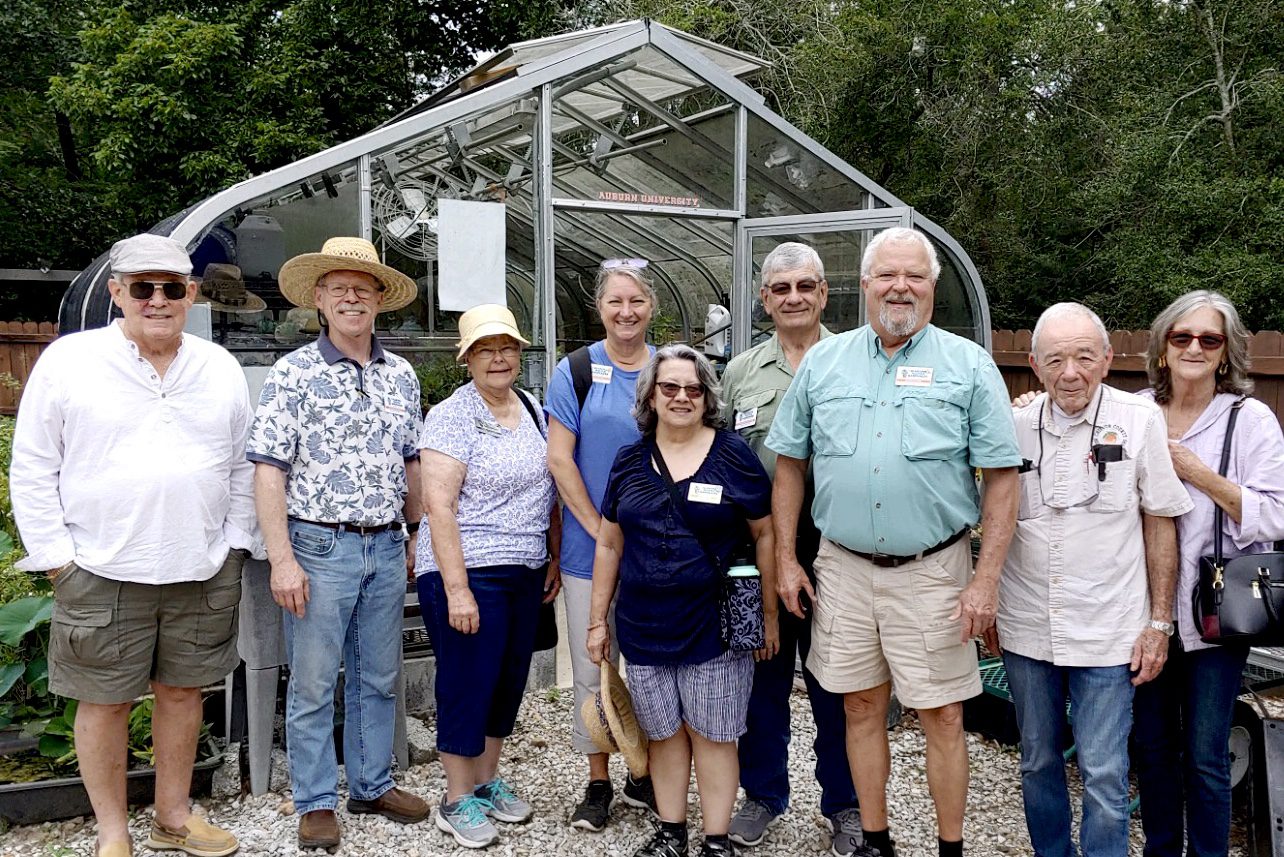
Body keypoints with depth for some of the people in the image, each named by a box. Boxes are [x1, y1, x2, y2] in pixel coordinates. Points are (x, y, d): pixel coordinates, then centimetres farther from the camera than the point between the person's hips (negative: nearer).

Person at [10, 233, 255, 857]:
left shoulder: (221, 368, 7)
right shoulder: (67, 360, -2)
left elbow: (243, 468, 12)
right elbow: (31, 470, -1)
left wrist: (234, 544, 6)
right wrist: (56, 556, -5)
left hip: (202, 572, 3)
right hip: (102, 573, -2)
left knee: (182, 691, 13)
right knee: (105, 702, 7)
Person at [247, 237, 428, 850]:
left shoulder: (400, 375, 8)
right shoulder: (294, 373, -7)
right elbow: (269, 470, -9)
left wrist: (414, 534, 16)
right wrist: (282, 559, -14)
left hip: (386, 548, 5)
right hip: (319, 548, -4)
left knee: (378, 679, 15)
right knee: (313, 685, 6)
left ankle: (373, 785, 31)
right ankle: (316, 803, 21)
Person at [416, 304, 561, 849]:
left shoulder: (534, 411, 10)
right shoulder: (451, 417, -11)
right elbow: (439, 505, -17)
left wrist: (554, 558, 13)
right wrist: (456, 589, -21)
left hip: (526, 576, 7)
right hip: (469, 574, -7)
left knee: (509, 680, 15)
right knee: (468, 683, 2)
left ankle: (487, 778, 32)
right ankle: (457, 800, 18)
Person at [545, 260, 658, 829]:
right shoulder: (577, 371, -1)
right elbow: (560, 459, -5)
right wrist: (599, 528, -10)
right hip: (590, 546, -1)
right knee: (592, 669, 7)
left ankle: (645, 774, 28)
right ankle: (598, 782, 23)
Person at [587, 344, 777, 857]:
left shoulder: (733, 455, -4)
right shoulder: (631, 461, 6)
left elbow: (764, 535, 0)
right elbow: (609, 544, 11)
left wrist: (769, 614, -2)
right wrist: (598, 620, 10)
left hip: (715, 623, -3)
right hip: (644, 627, 3)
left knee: (712, 733, 5)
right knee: (664, 732, 13)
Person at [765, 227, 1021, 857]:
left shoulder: (969, 366, -2)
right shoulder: (823, 362, 5)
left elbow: (1001, 477, -3)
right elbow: (790, 464, 10)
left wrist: (986, 579, -9)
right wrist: (786, 559, 6)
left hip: (932, 570, -2)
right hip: (842, 567, 3)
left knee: (942, 716, 5)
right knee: (861, 707, 14)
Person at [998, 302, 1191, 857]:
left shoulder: (1139, 420, -6)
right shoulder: (1015, 426, -1)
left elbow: (1159, 524, -1)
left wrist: (1159, 622, -2)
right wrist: (986, 608, 10)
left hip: (1108, 633, -3)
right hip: (1026, 630, 3)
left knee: (1104, 775, 1)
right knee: (1037, 763, 17)